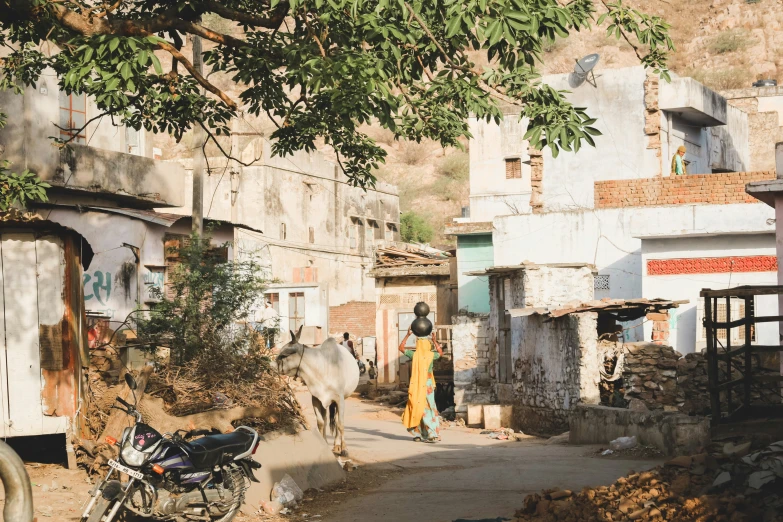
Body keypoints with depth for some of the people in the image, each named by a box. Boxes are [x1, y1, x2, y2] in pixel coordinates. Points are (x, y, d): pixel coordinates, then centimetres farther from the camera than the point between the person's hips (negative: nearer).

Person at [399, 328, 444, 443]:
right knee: (428, 409, 3)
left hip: (416, 385, 0)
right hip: (427, 385, 0)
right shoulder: (431, 355, -3)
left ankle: (418, 434, 10)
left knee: (417, 408, 8)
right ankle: (433, 434, -3)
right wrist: (434, 340, 25)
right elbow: (441, 353, 21)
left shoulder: (414, 355, -5)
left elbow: (401, 347, 12)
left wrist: (408, 335, 16)